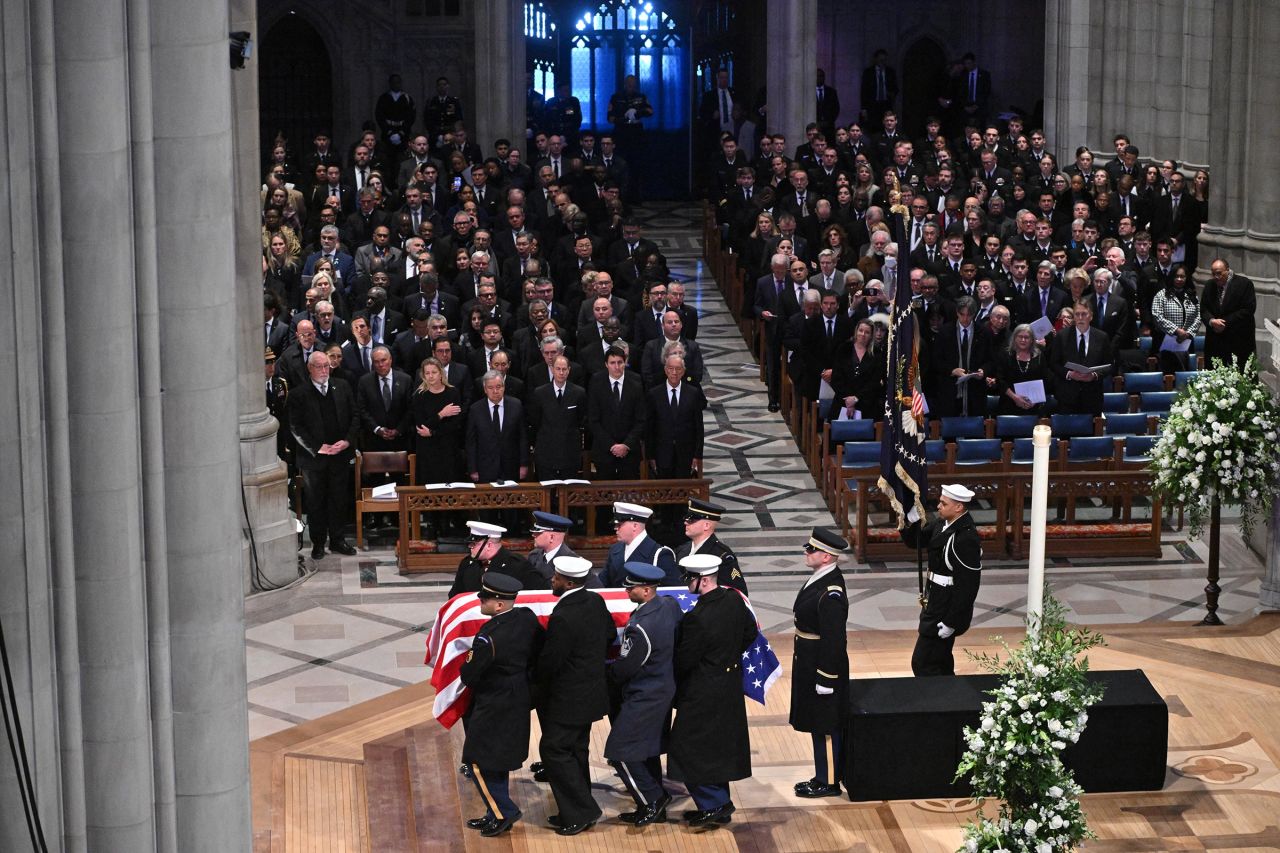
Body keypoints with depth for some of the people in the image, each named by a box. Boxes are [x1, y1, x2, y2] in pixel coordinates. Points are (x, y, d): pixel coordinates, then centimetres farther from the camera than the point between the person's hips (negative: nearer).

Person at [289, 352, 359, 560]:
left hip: (340, 455, 3)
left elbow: (354, 417, 9)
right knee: (315, 502, 4)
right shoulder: (299, 394, -5)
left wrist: (347, 441, -7)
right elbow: (296, 428, -6)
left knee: (339, 499, 9)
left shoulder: (342, 387, 7)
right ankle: (318, 543, 14)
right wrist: (317, 448, -13)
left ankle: (337, 540, 21)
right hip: (313, 457, -3)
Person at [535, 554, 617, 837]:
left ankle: (581, 812, 2)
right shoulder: (596, 602, 0)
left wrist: (534, 678, -2)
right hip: (590, 692, 9)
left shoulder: (563, 617, -27)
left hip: (567, 699, -9)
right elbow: (611, 635, 15)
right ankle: (576, 813, 26)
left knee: (554, 750, 0)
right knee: (575, 750, 18)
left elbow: (549, 662, -22)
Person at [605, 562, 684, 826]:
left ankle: (652, 801, 5)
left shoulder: (641, 627, -29)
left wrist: (604, 675, 0)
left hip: (643, 697, -9)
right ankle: (655, 809, 26)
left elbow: (623, 668, -19)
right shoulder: (671, 605, -4)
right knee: (649, 750, 19)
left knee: (620, 753, -1)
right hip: (665, 690, 9)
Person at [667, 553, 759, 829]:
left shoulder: (697, 619, -29)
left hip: (703, 695, -8)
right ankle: (719, 804, 29)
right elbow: (751, 633, 10)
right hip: (730, 687, 9)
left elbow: (683, 661, -19)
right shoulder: (734, 600, -5)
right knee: (720, 746, 20)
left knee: (689, 750, 5)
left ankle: (714, 806, 7)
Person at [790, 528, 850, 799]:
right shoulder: (820, 579, 5)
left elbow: (833, 640, -25)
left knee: (824, 727, 3)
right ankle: (823, 777, 30)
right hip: (809, 664, 10)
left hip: (823, 666, -10)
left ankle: (829, 782, 15)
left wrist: (825, 680, -21)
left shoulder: (831, 594, -26)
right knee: (818, 725, 19)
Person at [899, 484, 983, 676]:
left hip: (947, 609, -9)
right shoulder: (942, 523, 3)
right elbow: (915, 541, 14)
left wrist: (951, 622, -21)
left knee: (922, 664, -8)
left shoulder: (967, 538, -24)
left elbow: (968, 586, -23)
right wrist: (911, 520, -8)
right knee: (940, 662, 21)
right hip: (935, 603, 9)